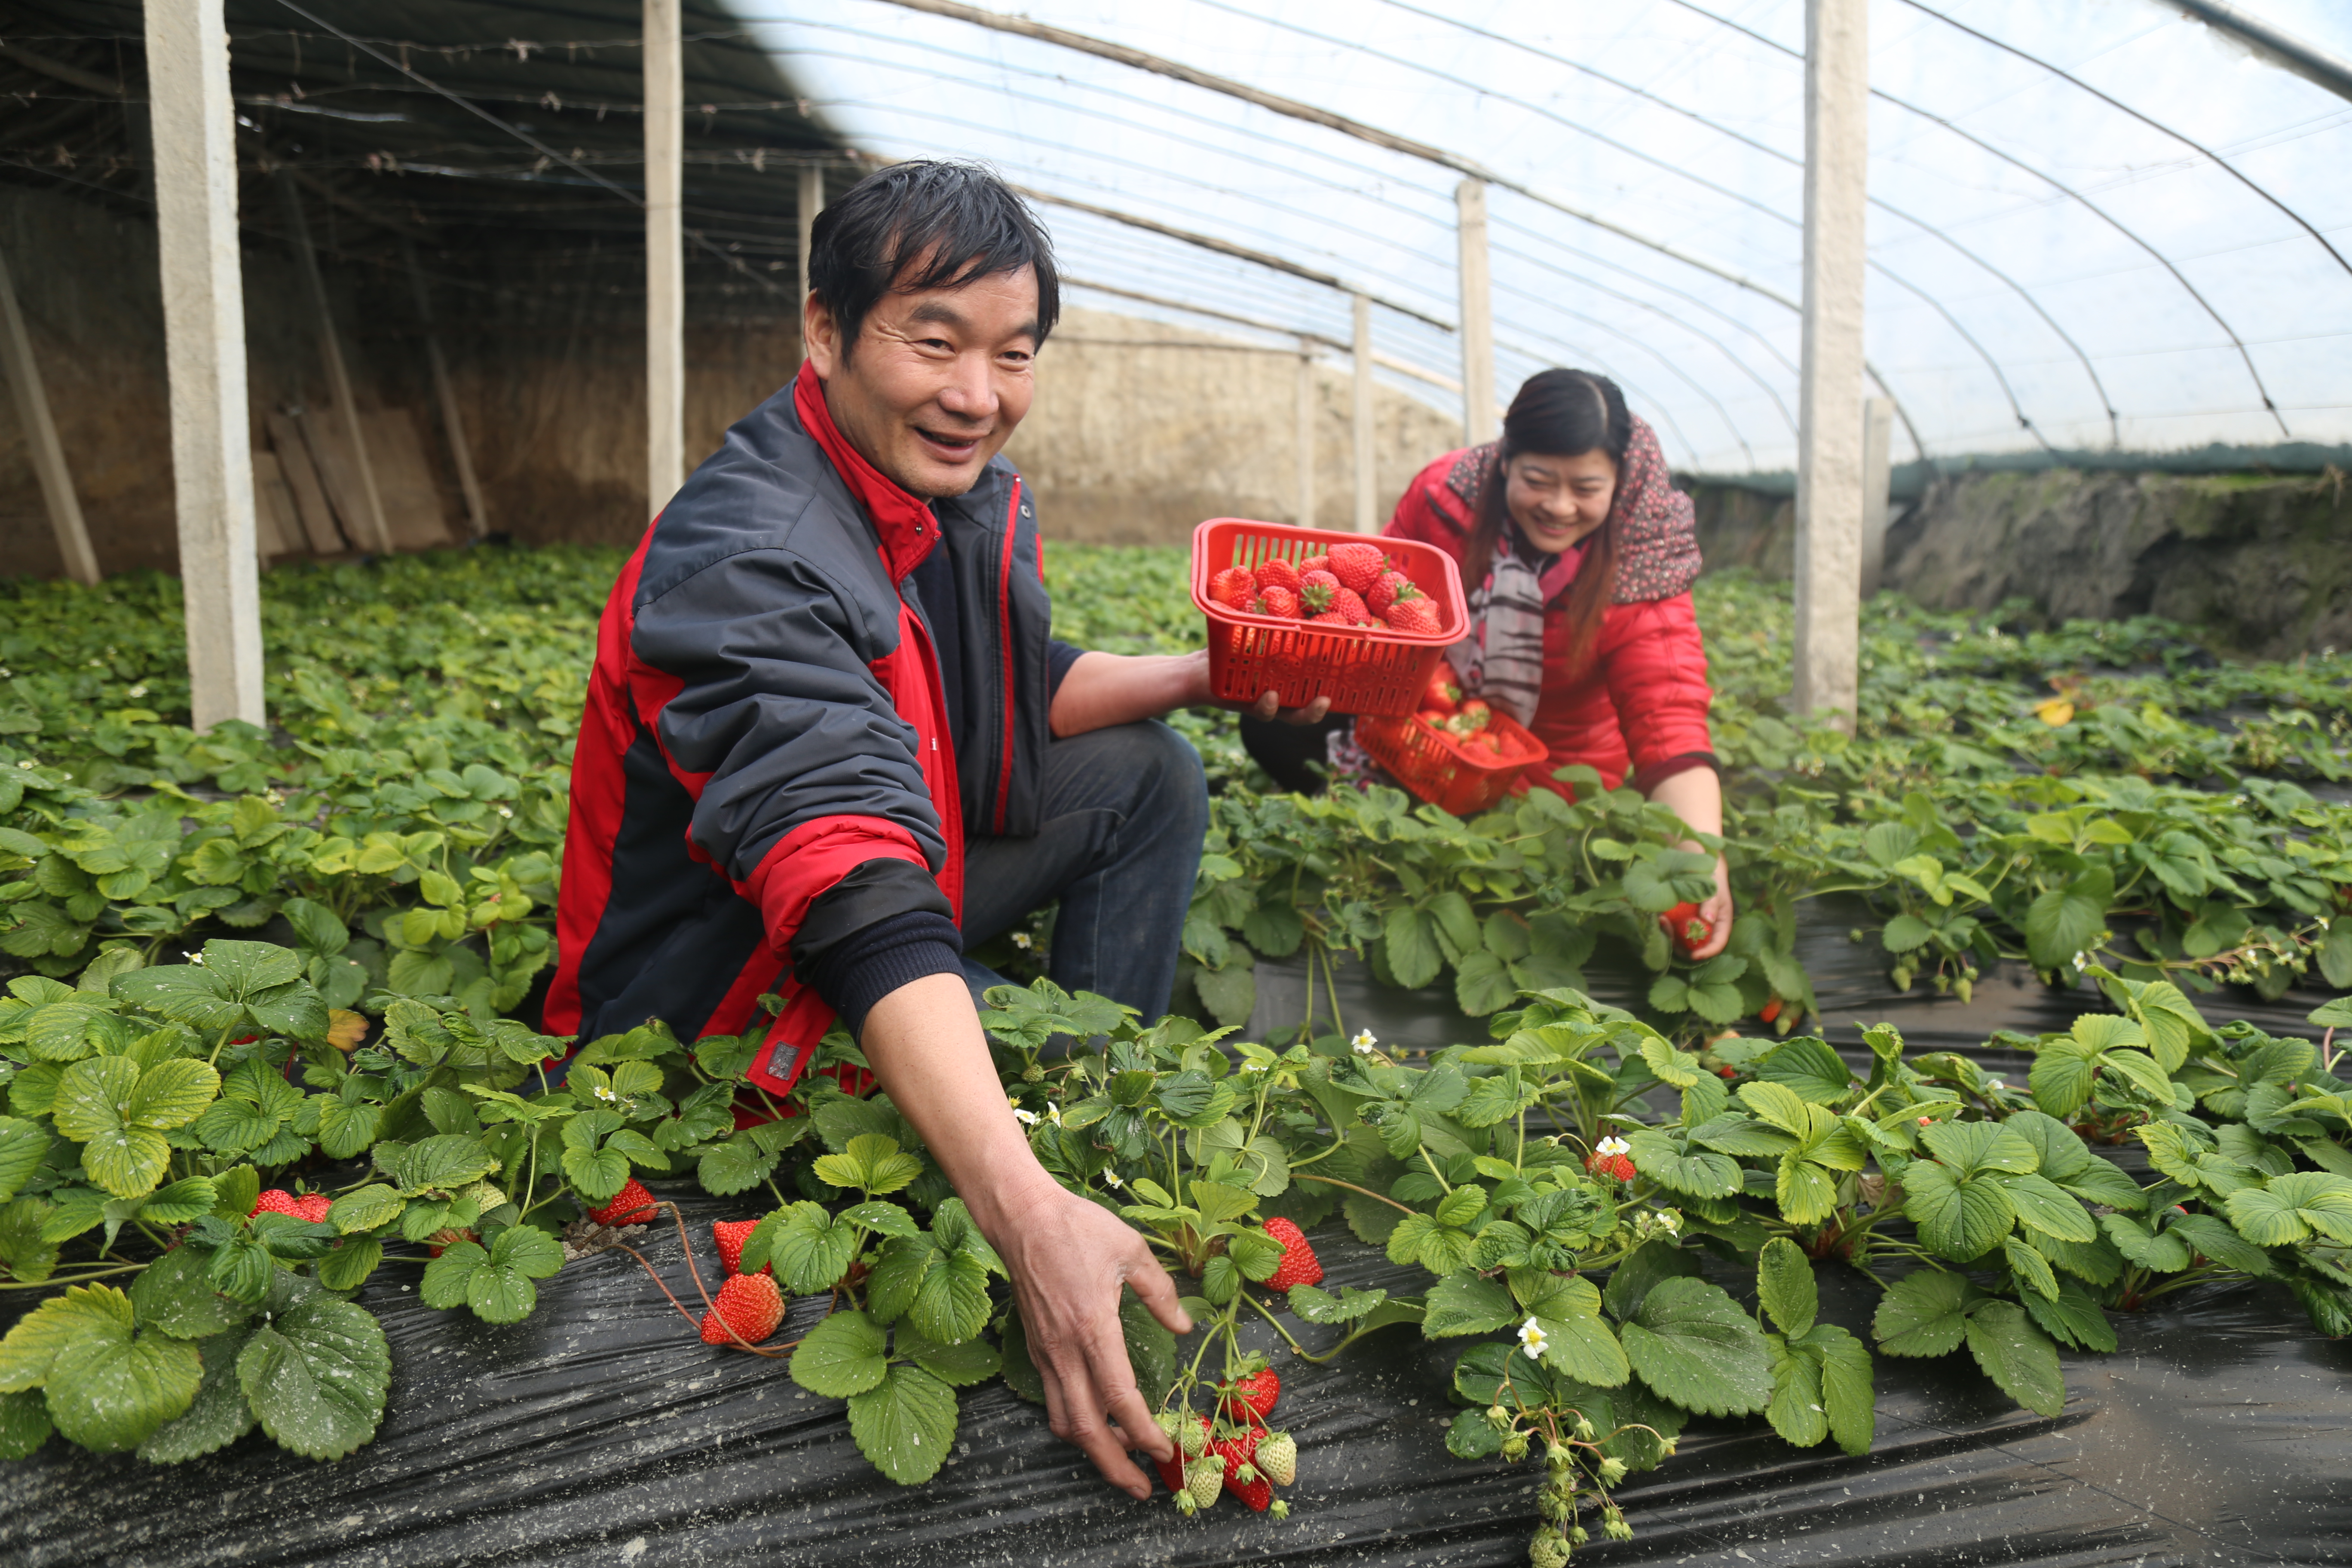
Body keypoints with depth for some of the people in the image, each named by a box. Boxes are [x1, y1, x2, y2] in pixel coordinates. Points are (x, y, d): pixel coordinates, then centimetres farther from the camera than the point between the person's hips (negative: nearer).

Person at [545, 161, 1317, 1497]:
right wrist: (1028, 1213, -54)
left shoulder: (976, 493, -4)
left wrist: (1205, 675, -4)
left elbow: (1025, 688, 13)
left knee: (1148, 778, 5)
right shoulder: (748, 556, -32)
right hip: (717, 1010, -8)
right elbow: (856, 904, -45)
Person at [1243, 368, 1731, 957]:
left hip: (1546, 779, -3)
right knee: (1272, 725, -8)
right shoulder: (1445, 492, -19)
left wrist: (1703, 857, -49)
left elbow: (1669, 725, -33)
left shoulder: (1643, 576, -25)